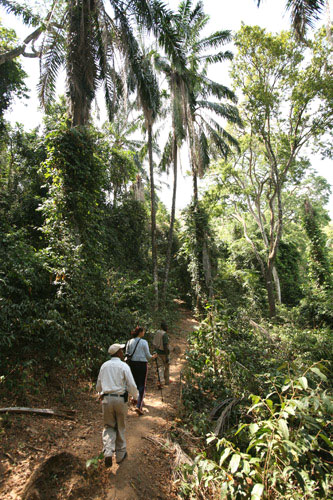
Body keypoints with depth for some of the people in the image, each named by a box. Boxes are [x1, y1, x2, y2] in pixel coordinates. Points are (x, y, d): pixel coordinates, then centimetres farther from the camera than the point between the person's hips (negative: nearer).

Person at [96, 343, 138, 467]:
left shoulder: (104, 366, 5)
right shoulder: (123, 366, -8)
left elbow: (98, 386, 14)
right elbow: (132, 385, -10)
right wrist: (135, 396, 9)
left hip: (106, 398, 3)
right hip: (120, 398, -2)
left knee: (109, 426, 16)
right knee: (120, 427, 15)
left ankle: (108, 453, -1)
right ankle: (120, 454, 28)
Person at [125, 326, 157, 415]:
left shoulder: (129, 342, 2)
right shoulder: (144, 342, -11)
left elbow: (127, 354, 8)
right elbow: (148, 356, -6)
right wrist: (153, 357, 13)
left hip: (132, 364, 5)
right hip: (142, 364, -5)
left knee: (135, 383, 22)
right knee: (142, 385, 2)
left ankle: (137, 400, 36)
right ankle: (139, 406, -5)